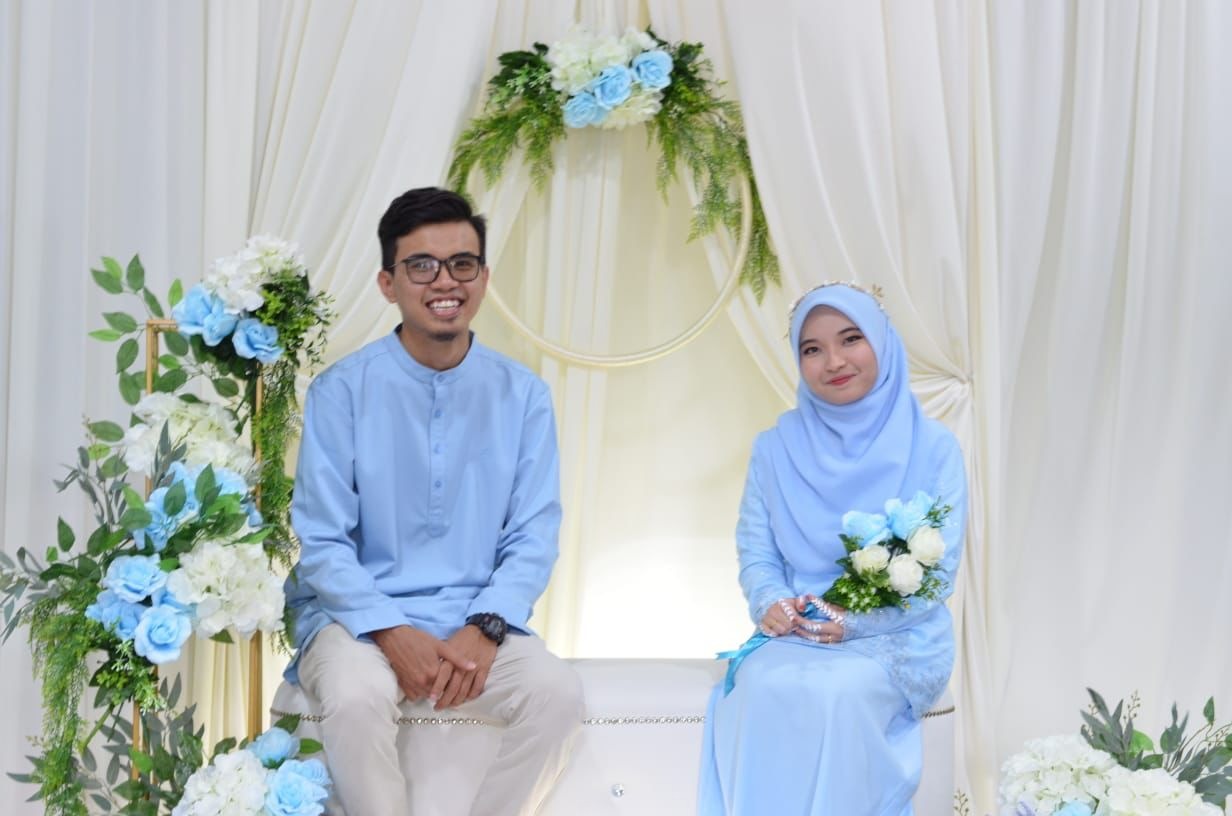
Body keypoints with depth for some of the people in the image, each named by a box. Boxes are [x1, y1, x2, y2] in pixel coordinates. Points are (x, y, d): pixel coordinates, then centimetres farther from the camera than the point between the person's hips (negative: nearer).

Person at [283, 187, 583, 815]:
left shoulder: (523, 396, 4)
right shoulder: (341, 391, -4)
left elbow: (534, 537, 2)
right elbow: (322, 543, -5)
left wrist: (483, 629, -15)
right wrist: (390, 632, -19)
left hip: (474, 625, 2)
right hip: (358, 616, -2)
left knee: (557, 692, -25)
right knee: (357, 694, -34)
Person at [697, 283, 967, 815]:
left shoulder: (932, 448, 0)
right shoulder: (775, 449, 9)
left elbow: (937, 573, -4)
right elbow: (755, 553, 8)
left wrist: (856, 619, -19)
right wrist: (769, 604, -16)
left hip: (896, 639, -2)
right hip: (794, 635, 2)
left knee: (834, 692, -35)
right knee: (765, 688, -32)